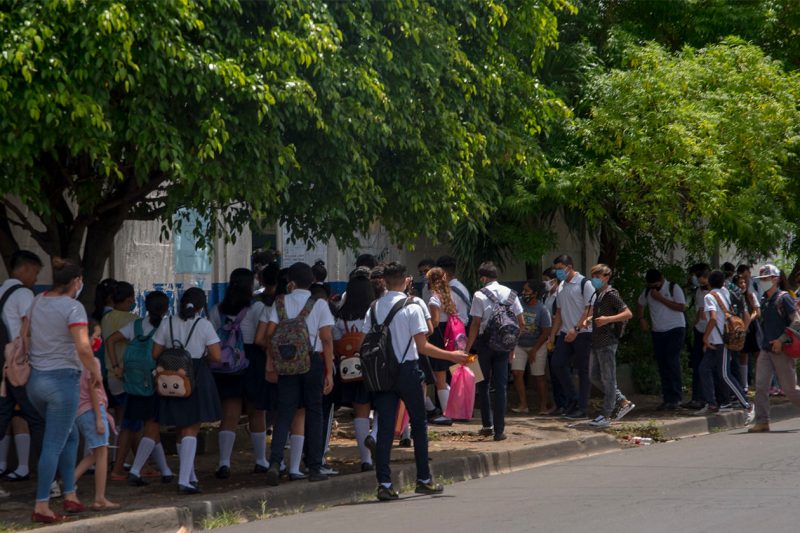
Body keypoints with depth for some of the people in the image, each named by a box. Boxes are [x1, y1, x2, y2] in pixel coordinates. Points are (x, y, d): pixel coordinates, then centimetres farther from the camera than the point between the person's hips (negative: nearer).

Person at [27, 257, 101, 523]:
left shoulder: (37, 302, 7)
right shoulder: (73, 307, -14)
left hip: (35, 379, 7)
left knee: (70, 436, 21)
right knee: (53, 445, -2)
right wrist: (95, 372, -6)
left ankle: (70, 496, 22)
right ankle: (41, 506, -3)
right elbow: (83, 348, -21)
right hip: (62, 379, -7)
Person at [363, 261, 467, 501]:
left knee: (385, 427, 2)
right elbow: (422, 346, -11)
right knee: (419, 423, 10)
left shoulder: (374, 309, 4)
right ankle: (424, 479, 14)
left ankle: (384, 483, -3)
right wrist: (451, 356, -3)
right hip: (407, 369, -3)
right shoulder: (412, 308, -8)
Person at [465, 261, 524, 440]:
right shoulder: (510, 294, 5)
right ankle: (499, 430, 2)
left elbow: (476, 324, -13)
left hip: (484, 342, -3)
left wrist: (467, 348, -9)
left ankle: (488, 424, 11)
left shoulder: (480, 295, -9)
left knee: (483, 384, 12)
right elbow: (521, 323, 6)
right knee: (501, 385, 4)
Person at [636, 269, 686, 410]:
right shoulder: (647, 291, 10)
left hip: (675, 330, -6)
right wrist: (641, 319, 6)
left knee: (672, 362, -14)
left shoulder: (673, 288, -7)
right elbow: (640, 305, 26)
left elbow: (682, 307, -16)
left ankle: (675, 398, -13)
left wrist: (660, 298, -17)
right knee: (662, 365, 5)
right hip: (658, 332, 6)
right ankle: (667, 399, 10)